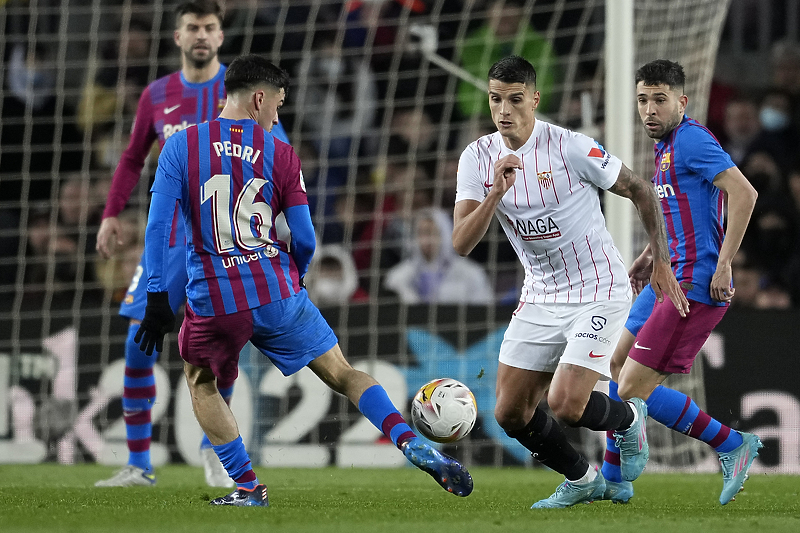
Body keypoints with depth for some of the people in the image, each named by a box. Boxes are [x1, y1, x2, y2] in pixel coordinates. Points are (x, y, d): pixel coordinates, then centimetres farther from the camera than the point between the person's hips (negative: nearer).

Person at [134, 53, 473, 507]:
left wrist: (158, 298, -4)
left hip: (212, 301, 0)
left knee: (201, 383, 26)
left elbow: (158, 226, -6)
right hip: (278, 293, 0)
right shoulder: (280, 153, 2)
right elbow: (305, 240, 1)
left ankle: (248, 487, 17)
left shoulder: (181, 146, 1)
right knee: (342, 374, 11)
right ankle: (413, 445, -8)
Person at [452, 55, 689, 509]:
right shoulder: (478, 158, -5)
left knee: (566, 405, -18)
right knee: (510, 413, 2)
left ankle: (629, 418, 17)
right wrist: (496, 192, -28)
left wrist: (661, 262, -3)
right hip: (541, 297, 6)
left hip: (600, 292, -5)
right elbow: (461, 244, -13)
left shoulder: (572, 148, -18)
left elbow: (640, 191, -4)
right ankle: (582, 480, 26)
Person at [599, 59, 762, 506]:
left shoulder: (691, 139, -15)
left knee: (634, 390, -12)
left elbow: (744, 194, -23)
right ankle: (612, 480, 30)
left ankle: (733, 445, -3)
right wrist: (651, 256, 21)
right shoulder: (667, 145, 16)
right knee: (618, 366, 20)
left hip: (693, 285, -10)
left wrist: (723, 264, -24)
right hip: (671, 279, 10)